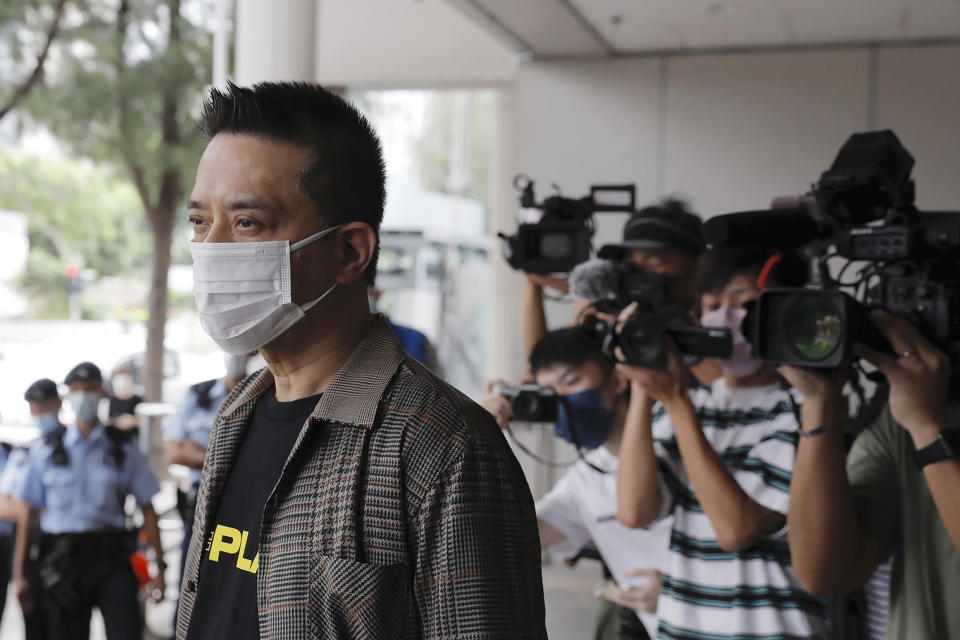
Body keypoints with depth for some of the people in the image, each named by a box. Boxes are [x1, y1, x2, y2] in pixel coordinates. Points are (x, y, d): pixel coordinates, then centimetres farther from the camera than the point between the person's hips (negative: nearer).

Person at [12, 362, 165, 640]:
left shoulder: (123, 448, 5)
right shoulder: (46, 450, 6)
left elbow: (147, 509, 4)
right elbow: (28, 512, 5)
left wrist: (159, 566, -1)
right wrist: (19, 573, 1)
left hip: (111, 556, -1)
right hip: (63, 561, 1)